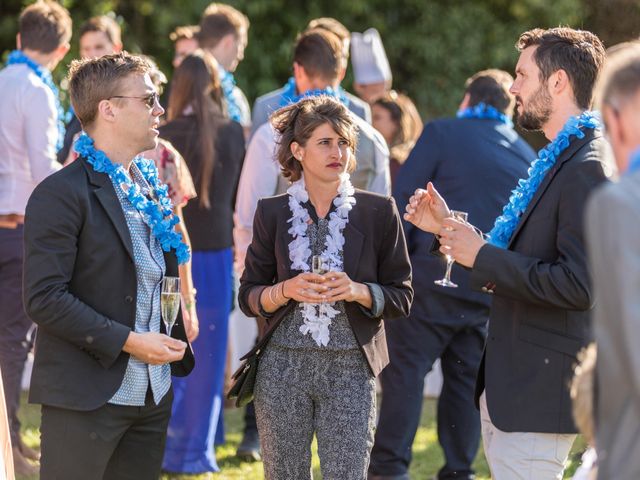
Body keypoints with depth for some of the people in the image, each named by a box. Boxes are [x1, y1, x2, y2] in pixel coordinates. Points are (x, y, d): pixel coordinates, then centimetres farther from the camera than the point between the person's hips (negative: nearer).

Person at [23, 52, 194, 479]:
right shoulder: (62, 194, -11)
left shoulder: (152, 189, 15)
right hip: (86, 398, -8)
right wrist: (127, 341, -19)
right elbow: (45, 298, -18)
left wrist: (175, 344, 10)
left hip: (153, 395, 8)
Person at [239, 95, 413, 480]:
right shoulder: (273, 213, 5)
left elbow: (401, 297, 4)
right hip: (283, 365, 1)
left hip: (351, 368, -1)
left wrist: (358, 291, -15)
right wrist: (286, 290, -13)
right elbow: (248, 296, 7)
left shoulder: (378, 212, 3)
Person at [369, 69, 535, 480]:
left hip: (436, 277, -4)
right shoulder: (529, 158, 11)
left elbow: (403, 200, -5)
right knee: (466, 378, 12)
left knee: (405, 370, 0)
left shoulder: (443, 133, -2)